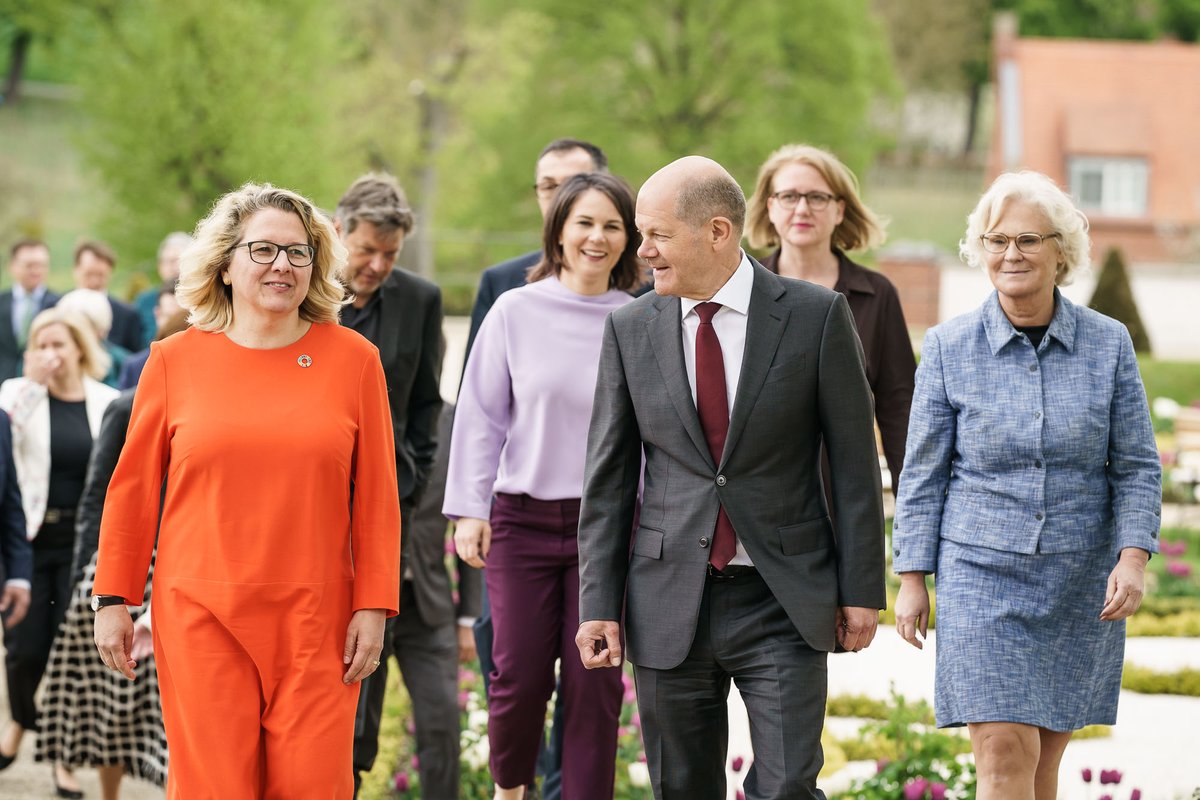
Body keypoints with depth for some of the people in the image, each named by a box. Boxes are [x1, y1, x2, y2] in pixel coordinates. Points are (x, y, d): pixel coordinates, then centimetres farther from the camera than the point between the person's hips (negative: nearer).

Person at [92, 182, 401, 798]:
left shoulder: (352, 359, 4)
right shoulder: (175, 361, 4)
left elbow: (376, 498, 5)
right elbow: (132, 490, 9)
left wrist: (373, 608, 0)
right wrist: (112, 600, 7)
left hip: (314, 619, 0)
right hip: (202, 614, 0)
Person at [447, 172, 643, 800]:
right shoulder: (516, 312, 1)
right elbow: (481, 414, 3)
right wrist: (470, 510, -2)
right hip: (523, 518, 0)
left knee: (593, 681, 0)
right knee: (519, 673, -1)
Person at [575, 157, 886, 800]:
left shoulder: (816, 315, -4)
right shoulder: (630, 329, 3)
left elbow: (854, 462, 0)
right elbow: (608, 479, 6)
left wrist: (861, 590, -2)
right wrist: (598, 604, 1)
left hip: (782, 603, -2)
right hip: (669, 604, 2)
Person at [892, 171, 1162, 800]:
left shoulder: (1108, 343, 0)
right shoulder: (949, 347, -2)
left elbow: (1137, 467, 3)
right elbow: (923, 471, 2)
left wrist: (1133, 558, -10)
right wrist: (912, 578, 0)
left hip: (1082, 581, 2)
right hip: (981, 568, -2)